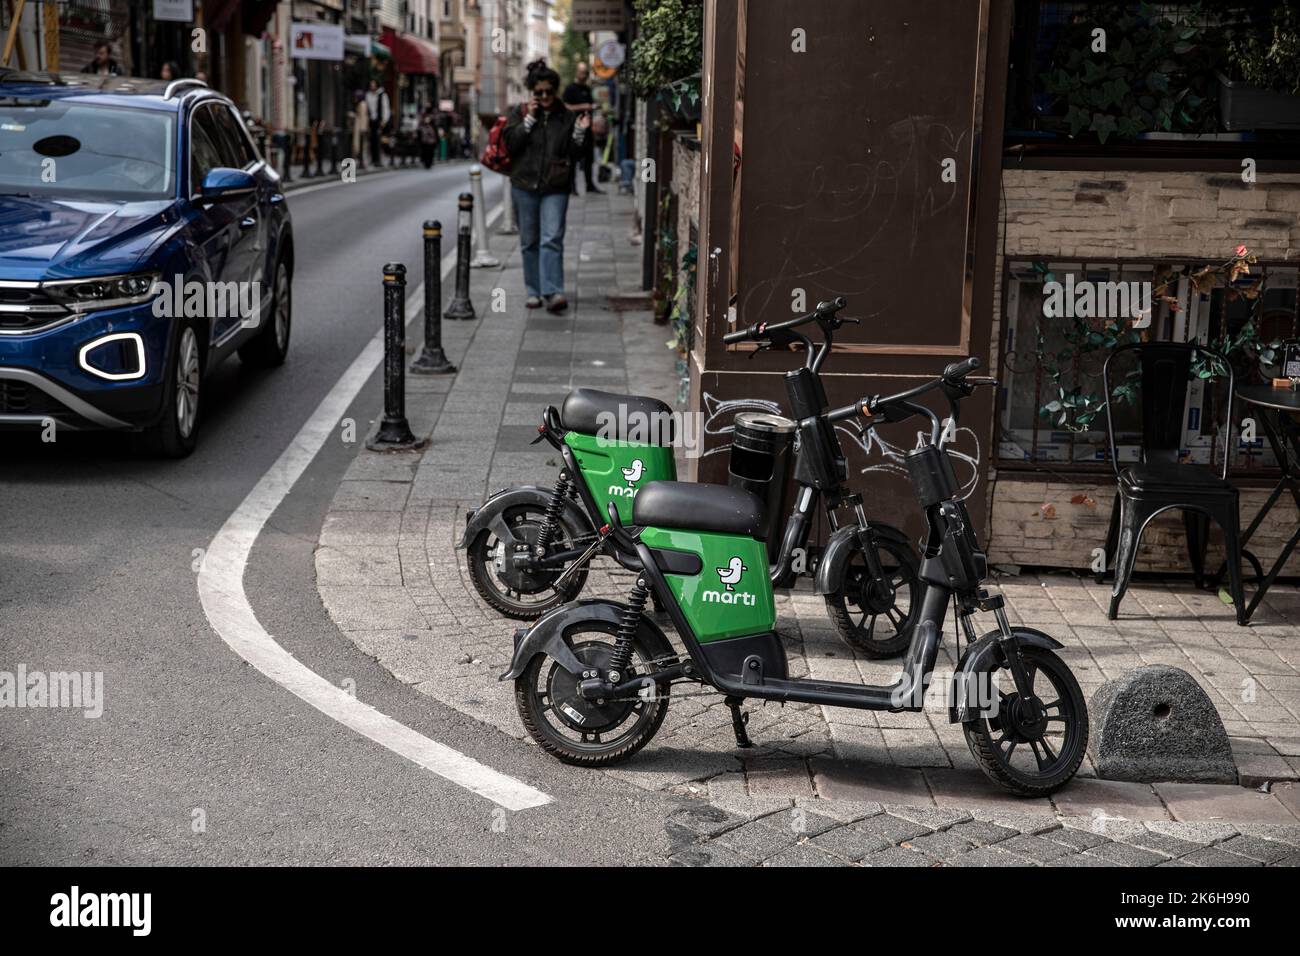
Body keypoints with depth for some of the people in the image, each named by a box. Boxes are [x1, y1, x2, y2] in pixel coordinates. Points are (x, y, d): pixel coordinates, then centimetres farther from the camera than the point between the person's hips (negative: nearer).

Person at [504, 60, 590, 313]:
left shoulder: (567, 117, 4)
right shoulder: (520, 113, 5)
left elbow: (575, 154, 6)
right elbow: (510, 142, -7)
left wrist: (580, 132, -10)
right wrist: (529, 119, -11)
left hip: (556, 188, -1)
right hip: (525, 185, 2)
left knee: (552, 239, -13)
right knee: (529, 241, 8)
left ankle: (552, 292, -19)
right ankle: (534, 291, 18)